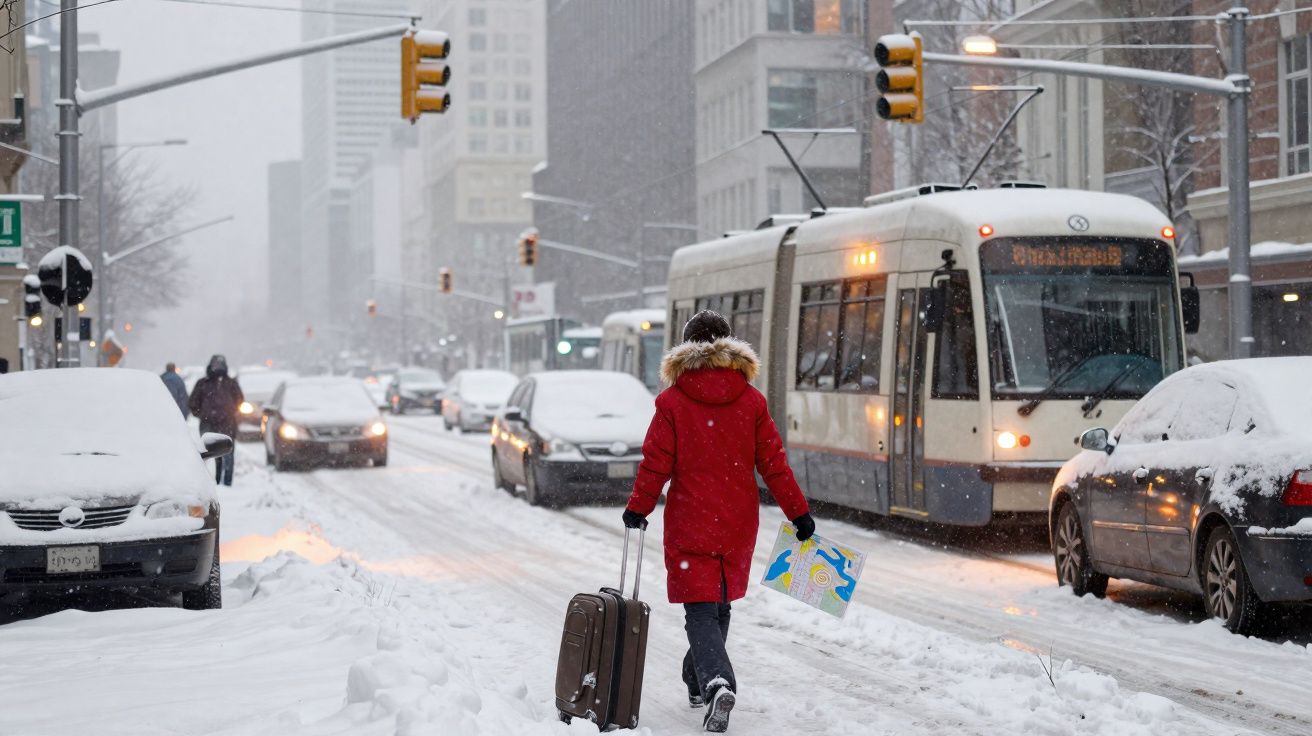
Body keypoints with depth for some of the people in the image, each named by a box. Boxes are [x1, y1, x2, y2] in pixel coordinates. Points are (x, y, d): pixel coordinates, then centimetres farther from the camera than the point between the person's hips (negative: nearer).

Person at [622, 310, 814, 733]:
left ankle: (716, 683, -25)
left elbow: (656, 463, -7)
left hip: (689, 524, -3)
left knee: (700, 610, -2)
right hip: (739, 524, 3)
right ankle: (698, 681, 33)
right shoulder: (750, 400, 0)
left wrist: (638, 509, 6)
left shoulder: (673, 401, -8)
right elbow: (773, 463, 1)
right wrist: (799, 513, 7)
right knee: (719, 606, 20)